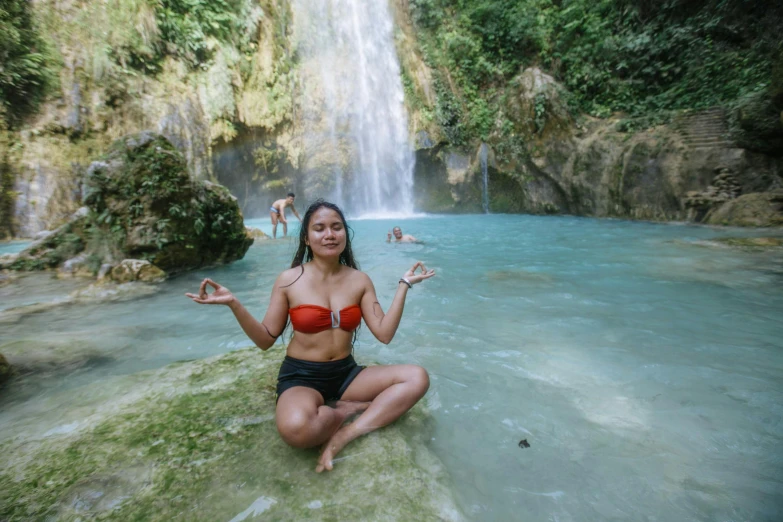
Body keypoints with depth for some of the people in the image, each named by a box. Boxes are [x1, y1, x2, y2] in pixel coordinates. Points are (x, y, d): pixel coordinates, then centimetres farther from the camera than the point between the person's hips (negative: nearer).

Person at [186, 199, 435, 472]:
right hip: (301, 376, -3)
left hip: (345, 373, 4)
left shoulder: (359, 280, -1)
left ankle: (346, 435, -18)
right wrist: (234, 304, -17)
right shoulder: (289, 280, -7)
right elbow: (266, 339, -3)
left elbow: (384, 333, -7)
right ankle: (350, 409, -7)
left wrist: (404, 284, -8)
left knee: (418, 377, -15)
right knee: (295, 428, -39)